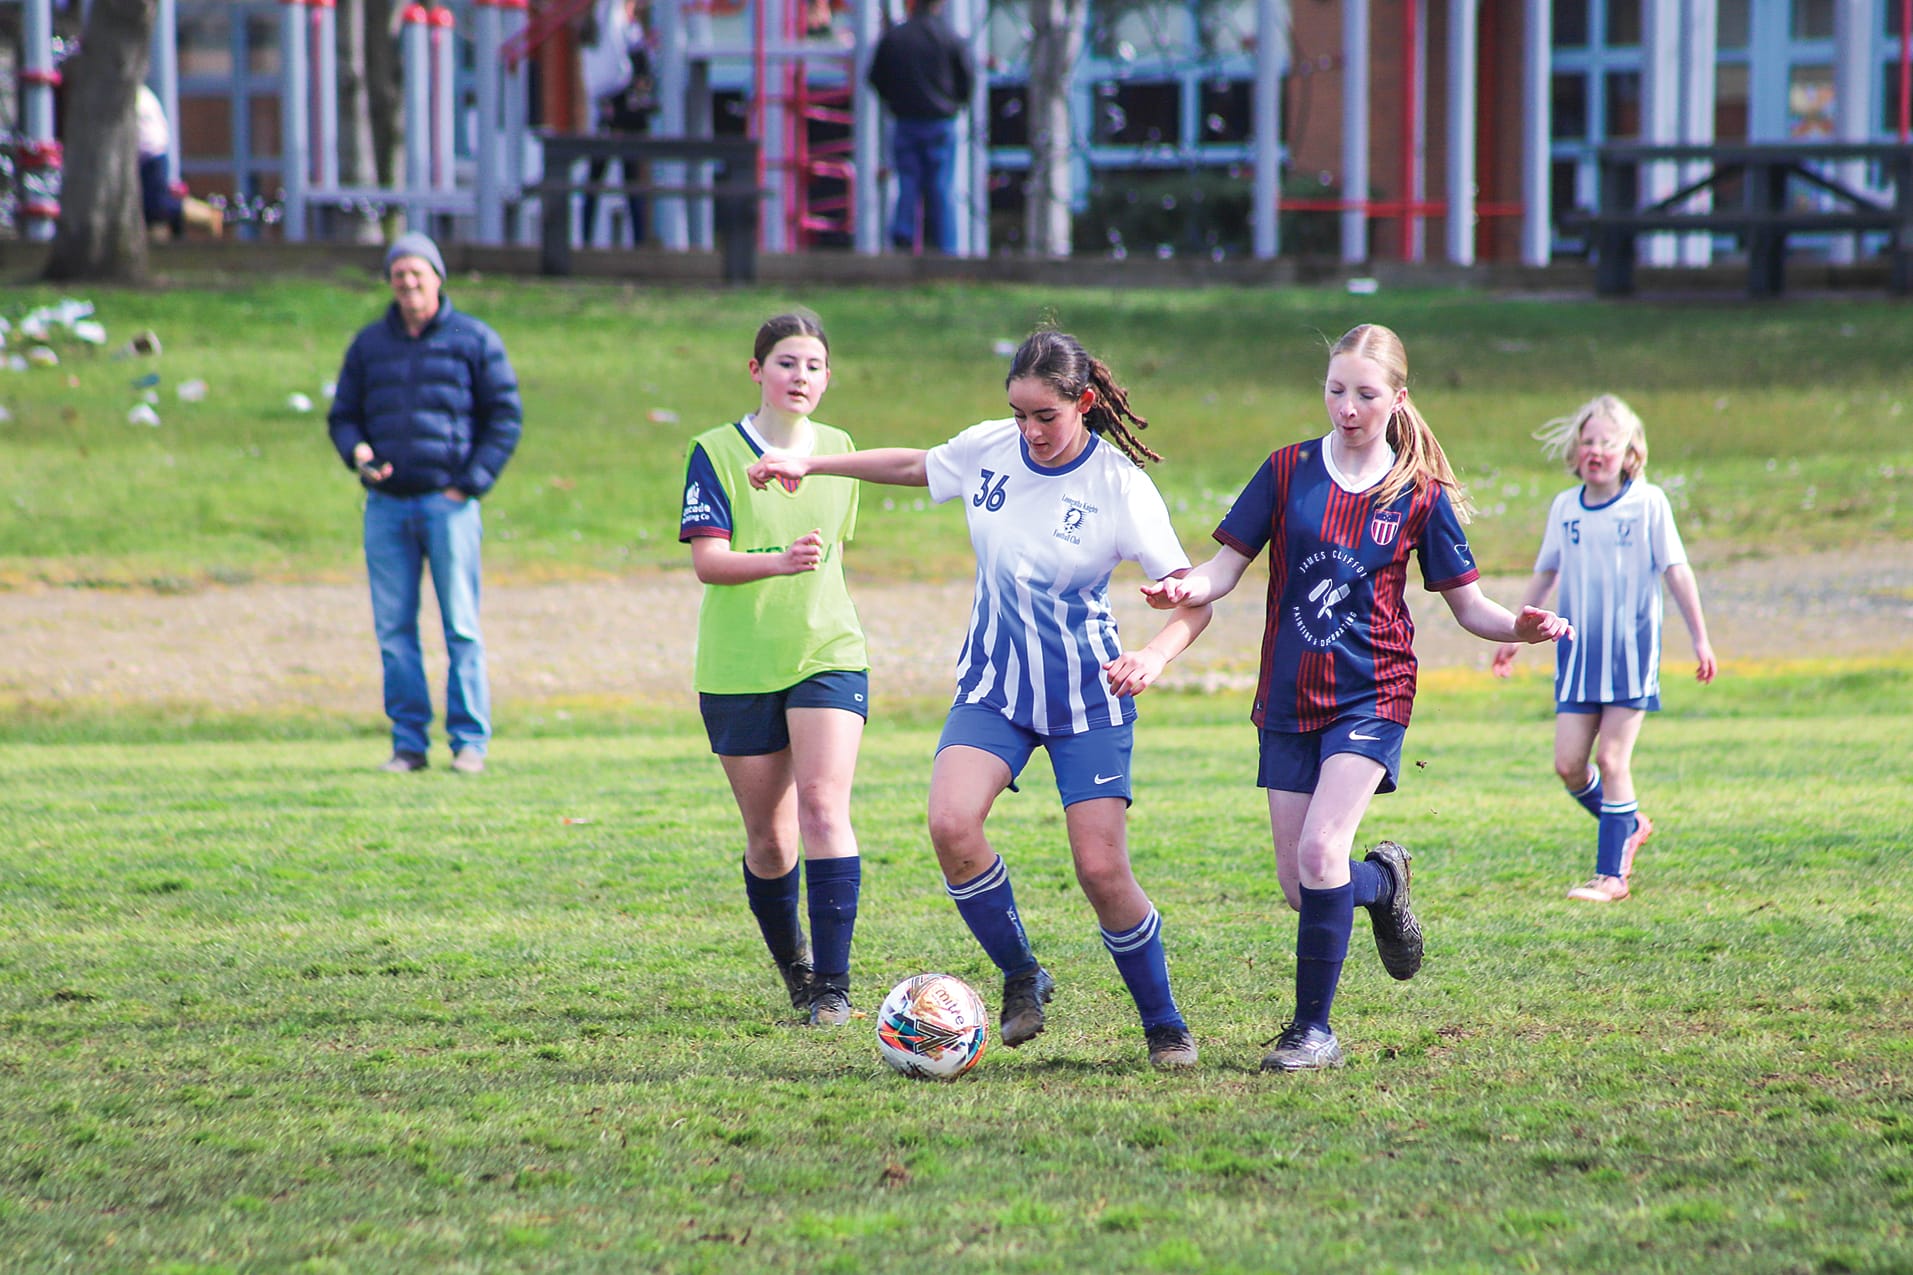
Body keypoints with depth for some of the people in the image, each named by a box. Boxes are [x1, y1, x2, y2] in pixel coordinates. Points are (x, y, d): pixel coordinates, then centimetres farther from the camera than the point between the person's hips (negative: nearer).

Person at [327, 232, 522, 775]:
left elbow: (505, 418, 4)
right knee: (393, 628, 1)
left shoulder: (474, 341, 4)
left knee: (461, 627, -4)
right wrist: (356, 452, -5)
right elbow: (343, 415, 18)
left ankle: (469, 741, 0)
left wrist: (471, 484, -5)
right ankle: (408, 741, 6)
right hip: (386, 505, 3)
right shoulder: (368, 344, 13)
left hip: (448, 503, -3)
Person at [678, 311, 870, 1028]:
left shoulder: (837, 451, 7)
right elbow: (708, 561, -15)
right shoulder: (716, 453, -5)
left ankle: (832, 985, -17)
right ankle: (793, 966, 28)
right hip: (738, 667, -1)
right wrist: (782, 562, -32)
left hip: (827, 654, 1)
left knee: (824, 803, -17)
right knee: (769, 836, 5)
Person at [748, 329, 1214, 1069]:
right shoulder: (990, 449, -5)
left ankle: (1165, 1028, 12)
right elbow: (914, 465, 18)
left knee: (1102, 870, -10)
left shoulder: (1118, 485, -16)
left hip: (1088, 699, -3)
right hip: (995, 684, 3)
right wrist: (809, 465, 16)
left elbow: (1193, 599, -16)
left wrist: (1153, 658, -36)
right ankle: (1020, 976, 0)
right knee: (951, 824, -21)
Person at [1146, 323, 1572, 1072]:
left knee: (1320, 850, -21)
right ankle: (1383, 881, 38)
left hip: (1371, 695, -3)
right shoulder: (1289, 471, 2)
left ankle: (1314, 1029, -8)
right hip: (1288, 699, 3)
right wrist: (1187, 589, -21)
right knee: (1301, 888, 3)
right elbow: (1229, 564, 1)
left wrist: (1518, 629, -16)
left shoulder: (1420, 494, -1)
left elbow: (1467, 604, 5)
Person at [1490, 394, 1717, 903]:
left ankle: (1612, 873, 0)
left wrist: (1700, 639, -4)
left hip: (1632, 650, -4)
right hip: (1579, 651, 4)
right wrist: (1514, 635, 20)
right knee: (1568, 763, -1)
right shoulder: (1564, 508, 6)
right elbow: (1544, 574, 17)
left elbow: (1676, 572, -4)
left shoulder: (1648, 504, -6)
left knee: (1612, 760, -7)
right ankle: (1629, 825, 25)